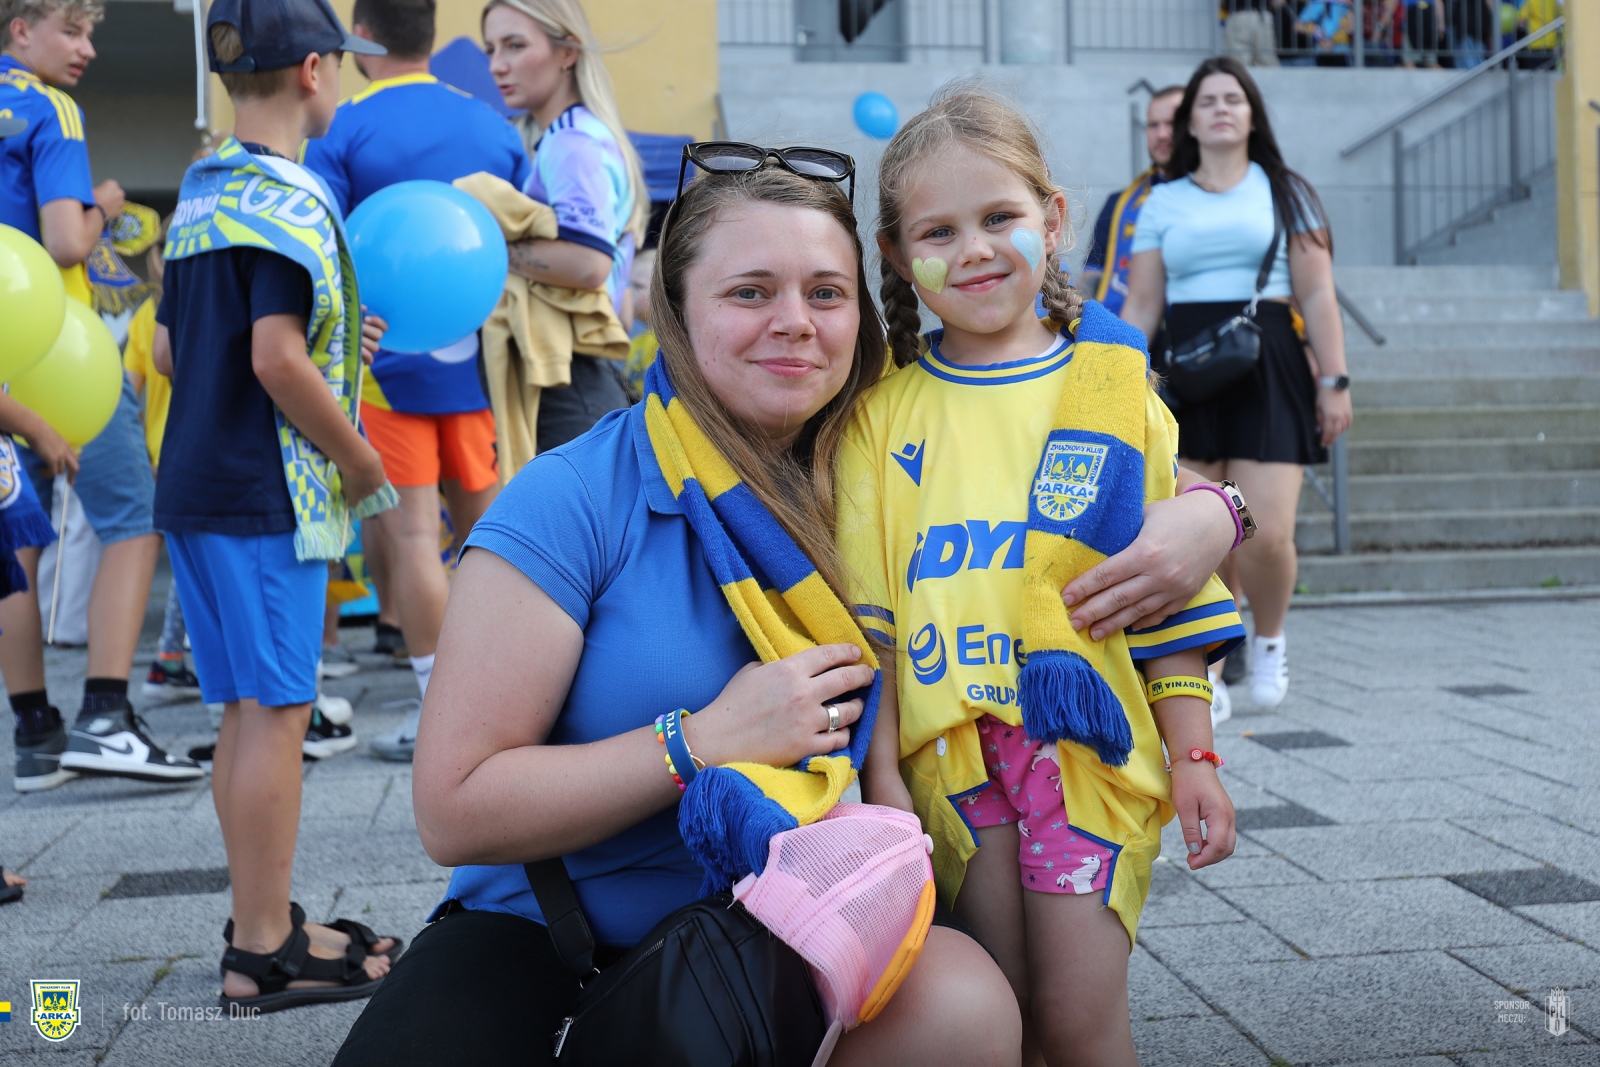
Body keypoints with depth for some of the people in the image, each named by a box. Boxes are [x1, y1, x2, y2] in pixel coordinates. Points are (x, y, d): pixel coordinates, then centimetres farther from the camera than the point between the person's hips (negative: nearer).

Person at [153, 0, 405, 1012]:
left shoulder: (200, 194, 15)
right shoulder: (289, 201, -14)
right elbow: (277, 362, -23)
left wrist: (333, 344, 19)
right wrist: (364, 464, -11)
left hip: (196, 484, 9)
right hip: (268, 495, -9)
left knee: (247, 713, 13)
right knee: (276, 713, -3)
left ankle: (259, 924, 23)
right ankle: (266, 951, 5)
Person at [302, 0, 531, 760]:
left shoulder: (342, 132, -6)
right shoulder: (493, 128, 8)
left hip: (389, 360, -5)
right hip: (477, 355, 5)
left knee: (410, 535, -1)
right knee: (488, 526, 14)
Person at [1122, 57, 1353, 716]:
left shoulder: (1283, 192, 10)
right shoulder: (1163, 203, 13)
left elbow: (1317, 297, 5)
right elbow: (1140, 305, 10)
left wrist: (1333, 381, -2)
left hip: (1267, 369, -1)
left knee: (1267, 535, -11)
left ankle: (1269, 642, 20)